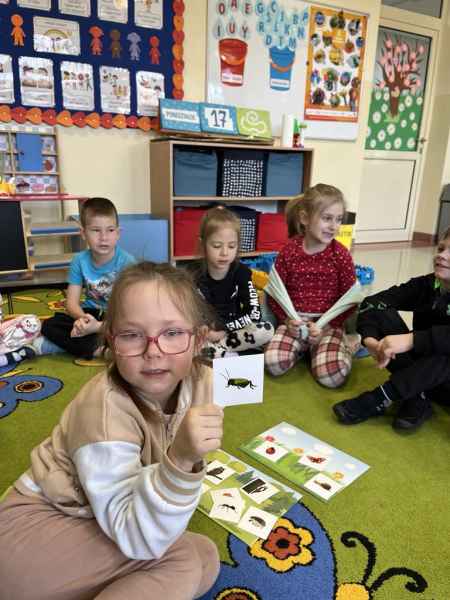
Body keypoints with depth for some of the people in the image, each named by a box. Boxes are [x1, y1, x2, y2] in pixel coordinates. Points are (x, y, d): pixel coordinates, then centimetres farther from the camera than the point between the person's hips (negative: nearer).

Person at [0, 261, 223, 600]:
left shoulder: (202, 382, -14)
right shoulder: (104, 409, -32)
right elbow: (138, 539, -34)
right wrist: (180, 460, -48)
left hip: (107, 522, 8)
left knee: (205, 561, -6)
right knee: (180, 562, -23)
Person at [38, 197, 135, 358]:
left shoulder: (126, 261, -18)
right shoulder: (79, 261, -6)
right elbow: (72, 301, -7)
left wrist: (99, 326, -32)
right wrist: (82, 317, -32)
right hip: (90, 314, 3)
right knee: (49, 325, -15)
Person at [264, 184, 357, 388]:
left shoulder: (341, 255, -5)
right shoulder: (288, 252, -4)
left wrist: (326, 326, -13)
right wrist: (287, 319, -13)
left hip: (328, 322, -1)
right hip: (295, 321, 1)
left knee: (332, 376, -21)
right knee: (273, 363, -22)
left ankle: (342, 346, 11)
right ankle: (303, 347, 8)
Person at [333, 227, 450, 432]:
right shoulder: (425, 285, -4)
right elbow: (371, 303, -12)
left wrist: (411, 340, -46)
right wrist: (370, 338, -29)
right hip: (418, 368, 5)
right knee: (382, 312, -14)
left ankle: (376, 400, -27)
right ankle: (416, 398, -19)